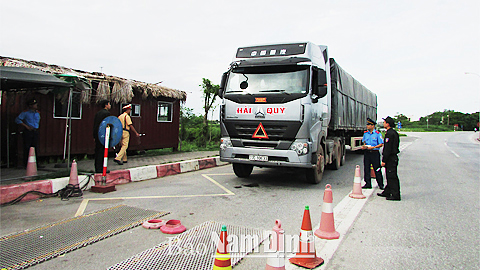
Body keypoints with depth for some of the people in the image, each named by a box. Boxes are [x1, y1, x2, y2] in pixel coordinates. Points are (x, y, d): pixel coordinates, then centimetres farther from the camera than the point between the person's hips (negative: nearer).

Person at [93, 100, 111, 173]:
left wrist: (94, 136, 20)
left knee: (97, 151, 11)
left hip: (97, 134, 8)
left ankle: (97, 168, 17)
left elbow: (94, 125, 17)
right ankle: (100, 169, -4)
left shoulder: (97, 113, 16)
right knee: (102, 151, -5)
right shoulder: (106, 113, -9)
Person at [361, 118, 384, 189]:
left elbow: (381, 144, -7)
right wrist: (363, 146, -1)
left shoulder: (377, 134, -6)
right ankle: (368, 184, 14)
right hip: (367, 153, 5)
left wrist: (373, 147, -19)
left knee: (377, 169, 0)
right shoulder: (365, 133, 10)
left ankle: (380, 184, 10)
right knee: (366, 169, 6)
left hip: (375, 153, -5)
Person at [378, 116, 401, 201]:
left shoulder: (390, 134, -17)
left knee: (392, 177, -7)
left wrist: (384, 160, -18)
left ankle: (395, 195, -4)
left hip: (390, 158, -10)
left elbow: (388, 149, -21)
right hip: (393, 157, 10)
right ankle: (387, 192, 25)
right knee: (389, 176, 16)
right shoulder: (394, 132, 15)